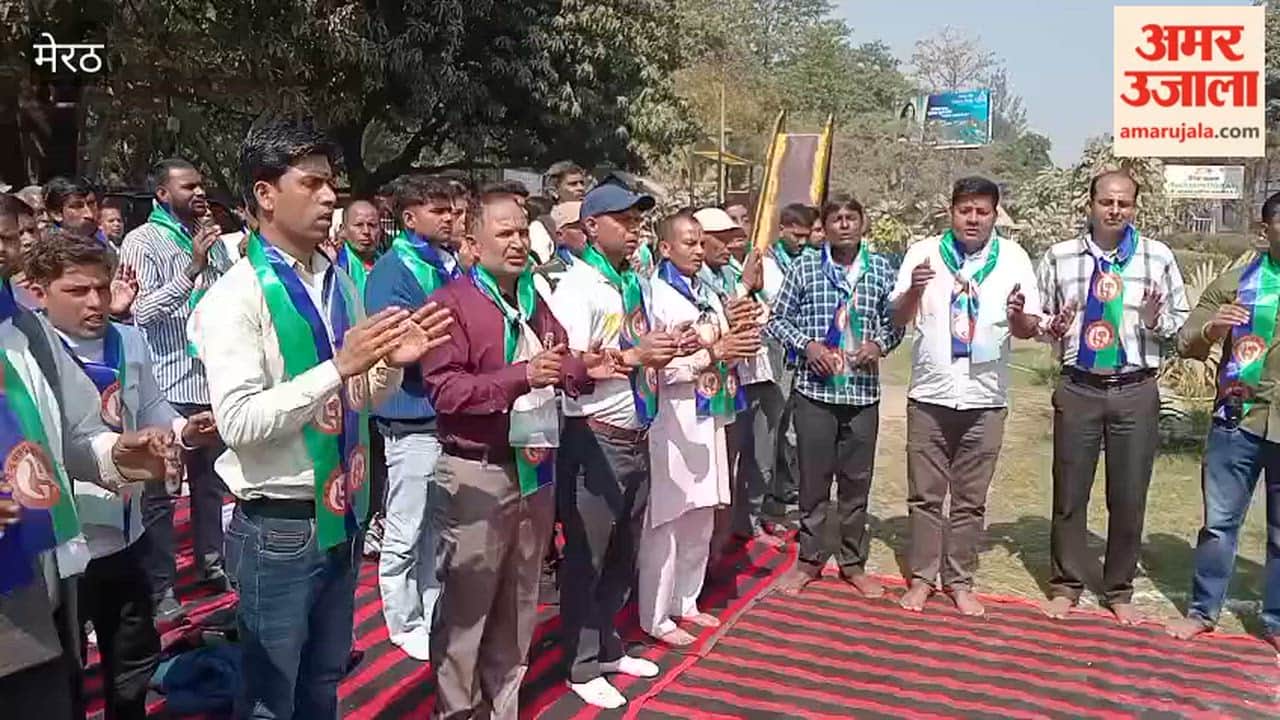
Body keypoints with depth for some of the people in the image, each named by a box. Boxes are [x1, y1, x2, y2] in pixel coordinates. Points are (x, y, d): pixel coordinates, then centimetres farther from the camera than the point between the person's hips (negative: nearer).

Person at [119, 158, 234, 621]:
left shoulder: (210, 239, 12)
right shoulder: (142, 241, -6)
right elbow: (141, 311, -16)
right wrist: (192, 270, -22)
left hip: (213, 379, 6)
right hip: (168, 386, -6)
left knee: (211, 479, 17)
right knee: (160, 491, 3)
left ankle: (212, 561, 31)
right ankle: (160, 585, 12)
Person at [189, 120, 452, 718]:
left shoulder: (340, 284, 6)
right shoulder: (237, 296, -15)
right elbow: (237, 422, -23)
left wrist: (390, 363, -8)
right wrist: (338, 365, -28)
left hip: (341, 513, 7)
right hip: (278, 527, -6)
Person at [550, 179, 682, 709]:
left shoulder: (637, 285, 11)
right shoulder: (576, 287, -12)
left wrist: (668, 352, 0)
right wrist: (634, 357, -27)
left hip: (637, 437, 8)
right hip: (594, 440, -8)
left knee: (623, 555, 19)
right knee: (586, 559, 6)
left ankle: (608, 648, 36)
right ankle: (582, 666, 21)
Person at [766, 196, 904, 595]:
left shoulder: (881, 270, 4)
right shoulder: (805, 267, -1)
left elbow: (895, 321, 12)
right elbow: (778, 319, 3)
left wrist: (879, 344, -8)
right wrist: (807, 345, -13)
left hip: (863, 392, 2)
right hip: (815, 388, -1)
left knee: (857, 481, 10)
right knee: (814, 478, 8)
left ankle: (853, 562, 26)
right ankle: (809, 559, 23)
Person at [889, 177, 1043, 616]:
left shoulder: (1013, 258, 0)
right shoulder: (923, 252, -1)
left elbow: (1030, 330, 2)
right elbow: (897, 318, -1)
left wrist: (1018, 315, -20)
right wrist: (914, 290, -21)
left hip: (985, 400, 1)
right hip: (930, 395, 0)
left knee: (970, 498, 10)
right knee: (925, 494, 7)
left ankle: (959, 580, 22)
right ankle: (922, 576, 19)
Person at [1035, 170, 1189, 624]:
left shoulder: (1159, 257, 1)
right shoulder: (1059, 257, 2)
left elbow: (1182, 321, 5)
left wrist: (1157, 321, -16)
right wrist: (1052, 328, -12)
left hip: (1136, 393, 0)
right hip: (1078, 389, 0)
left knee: (1129, 497, 9)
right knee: (1069, 493, 8)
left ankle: (1119, 591, 27)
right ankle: (1066, 585, 26)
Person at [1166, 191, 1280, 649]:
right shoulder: (1235, 283, 3)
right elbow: (1186, 345, 1)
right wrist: (1211, 328, -19)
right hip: (1238, 419, 0)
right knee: (1220, 521, 8)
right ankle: (1203, 611, 22)